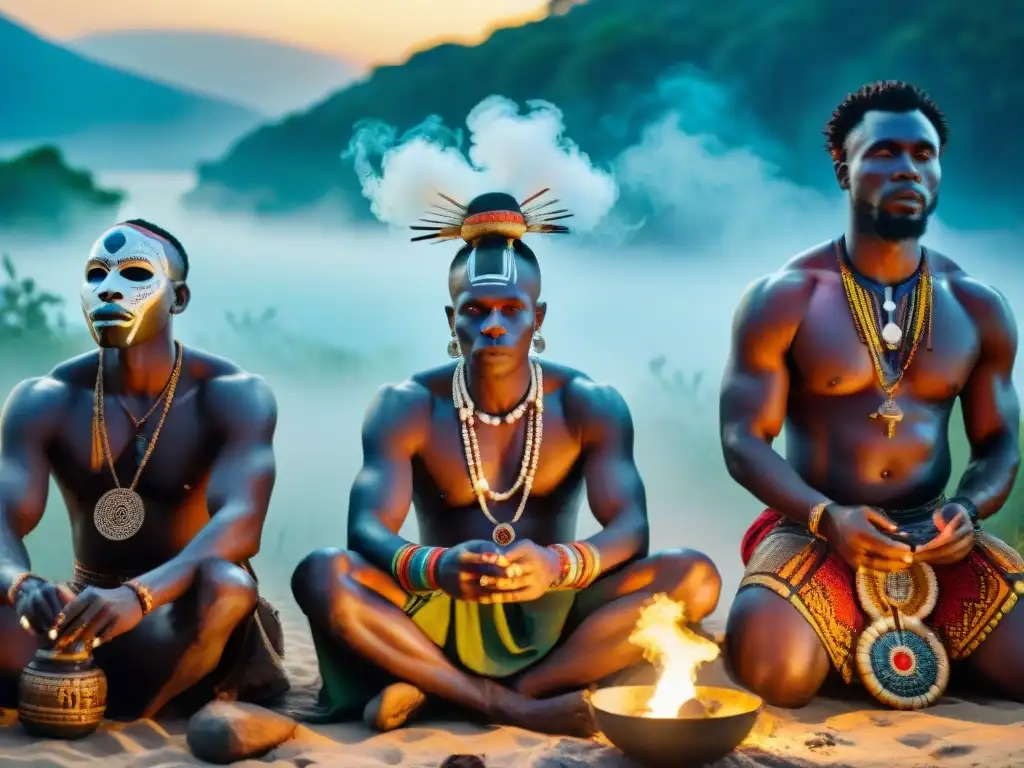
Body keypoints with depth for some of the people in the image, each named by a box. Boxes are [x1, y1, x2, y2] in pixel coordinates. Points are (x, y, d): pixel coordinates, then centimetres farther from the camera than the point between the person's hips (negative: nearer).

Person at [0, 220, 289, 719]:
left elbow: (241, 521, -28)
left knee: (225, 587, -38)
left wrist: (139, 595, -47)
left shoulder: (234, 395, -12)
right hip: (86, 609, 2)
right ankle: (196, 692, -20)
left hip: (189, 614, -2)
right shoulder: (43, 401, -4)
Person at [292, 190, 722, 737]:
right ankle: (517, 709, -27)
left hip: (553, 613, 1)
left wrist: (559, 565, -38)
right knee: (321, 576, -28)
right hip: (440, 614, -1)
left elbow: (630, 528, -14)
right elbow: (366, 529, -18)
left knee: (693, 577, -24)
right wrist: (434, 568, -41)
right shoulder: (406, 407, -5)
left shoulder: (589, 405, -3)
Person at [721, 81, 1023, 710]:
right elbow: (744, 441, -6)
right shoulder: (783, 299, -4)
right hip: (816, 531, -3)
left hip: (934, 538, 3)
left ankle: (900, 634, 12)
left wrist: (969, 510, -14)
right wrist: (826, 517, -24)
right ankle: (851, 636, 7)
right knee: (776, 673, -32)